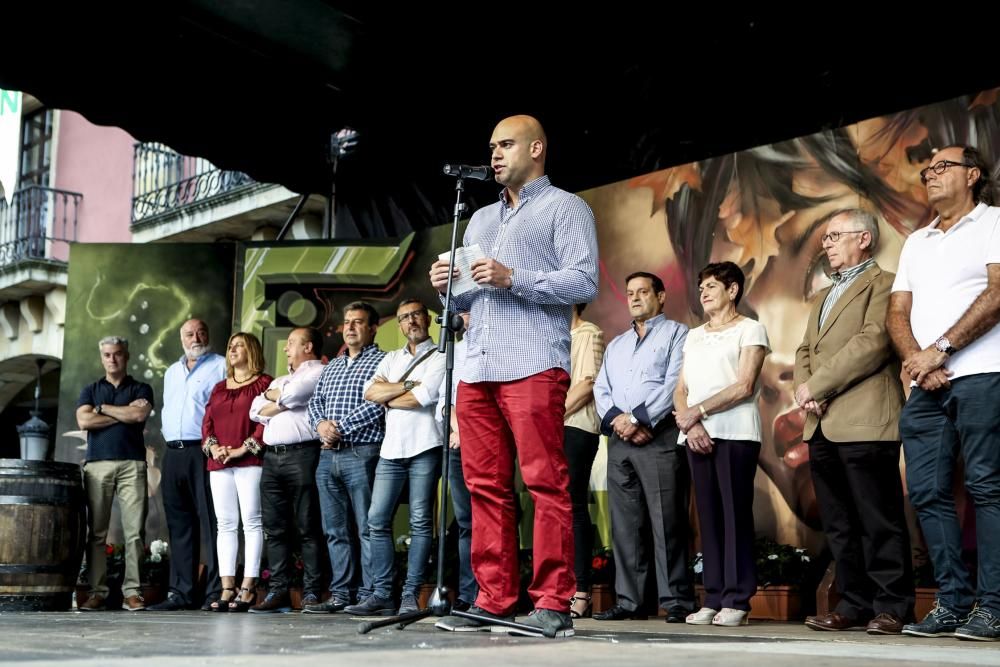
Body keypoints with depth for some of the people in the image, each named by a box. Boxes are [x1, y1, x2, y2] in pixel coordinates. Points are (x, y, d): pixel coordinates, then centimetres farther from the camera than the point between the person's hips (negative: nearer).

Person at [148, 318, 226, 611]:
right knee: (179, 525, 7)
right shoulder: (172, 371, 23)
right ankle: (180, 591, 11)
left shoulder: (221, 366, 2)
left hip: (204, 452, -7)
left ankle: (216, 592, -9)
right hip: (173, 453, 7)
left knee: (210, 523, -9)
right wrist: (169, 434, 14)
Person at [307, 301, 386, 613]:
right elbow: (315, 402, 18)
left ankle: (369, 595, -4)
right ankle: (340, 594, 11)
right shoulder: (331, 367, 23)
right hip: (328, 456, 7)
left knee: (368, 528, -6)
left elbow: (376, 404, -12)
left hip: (362, 454, -7)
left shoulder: (381, 361, 0)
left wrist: (339, 427, -14)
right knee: (335, 529, 7)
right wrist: (321, 424, -4)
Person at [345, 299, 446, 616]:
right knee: (377, 520, 0)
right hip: (391, 448, 5)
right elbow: (370, 393, 6)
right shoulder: (391, 359, 21)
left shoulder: (439, 357, 3)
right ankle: (381, 594, 3)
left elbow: (421, 398, -10)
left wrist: (386, 395, 3)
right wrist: (407, 385, -5)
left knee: (420, 522, -5)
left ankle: (410, 594, -3)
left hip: (424, 447, -5)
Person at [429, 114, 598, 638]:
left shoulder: (564, 207, 8)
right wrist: (447, 287, 7)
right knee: (485, 489, 4)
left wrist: (513, 278, -14)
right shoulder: (481, 219, 28)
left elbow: (585, 281, -6)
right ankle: (494, 600, 8)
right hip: (477, 368, 7)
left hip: (533, 365, -7)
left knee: (545, 484, -8)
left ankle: (552, 604, -7)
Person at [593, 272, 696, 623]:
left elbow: (674, 384, -7)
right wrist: (616, 420, -4)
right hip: (620, 439, 6)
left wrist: (637, 418, -13)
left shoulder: (676, 334, 7)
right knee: (624, 524, 4)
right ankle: (628, 600, 7)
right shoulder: (616, 344, 26)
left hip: (659, 438, -6)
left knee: (666, 522, -9)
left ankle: (676, 601, -6)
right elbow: (601, 389, 15)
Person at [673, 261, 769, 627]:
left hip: (735, 434, -5)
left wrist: (697, 411, -9)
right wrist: (689, 422, -5)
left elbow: (744, 386, -7)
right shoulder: (693, 336, 22)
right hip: (697, 435, 5)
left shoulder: (749, 329, 5)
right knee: (708, 516, 3)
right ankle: (713, 599, 4)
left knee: (735, 514, -7)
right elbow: (681, 390, 15)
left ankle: (736, 601, -6)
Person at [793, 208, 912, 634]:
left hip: (864, 423, -8)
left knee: (879, 522, -5)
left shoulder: (882, 284, 0)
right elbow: (805, 351, 22)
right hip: (823, 427, 8)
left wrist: (817, 385, -12)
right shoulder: (823, 296, 27)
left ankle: (891, 607, 1)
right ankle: (854, 604, 13)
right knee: (839, 526, 8)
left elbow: (872, 342, -13)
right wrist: (803, 386, 1)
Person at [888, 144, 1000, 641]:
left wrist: (941, 349, -14)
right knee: (927, 493, 1)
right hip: (925, 387, 6)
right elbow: (897, 313, 14)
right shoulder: (916, 242, 23)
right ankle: (954, 602, 7)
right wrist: (918, 362, -5)